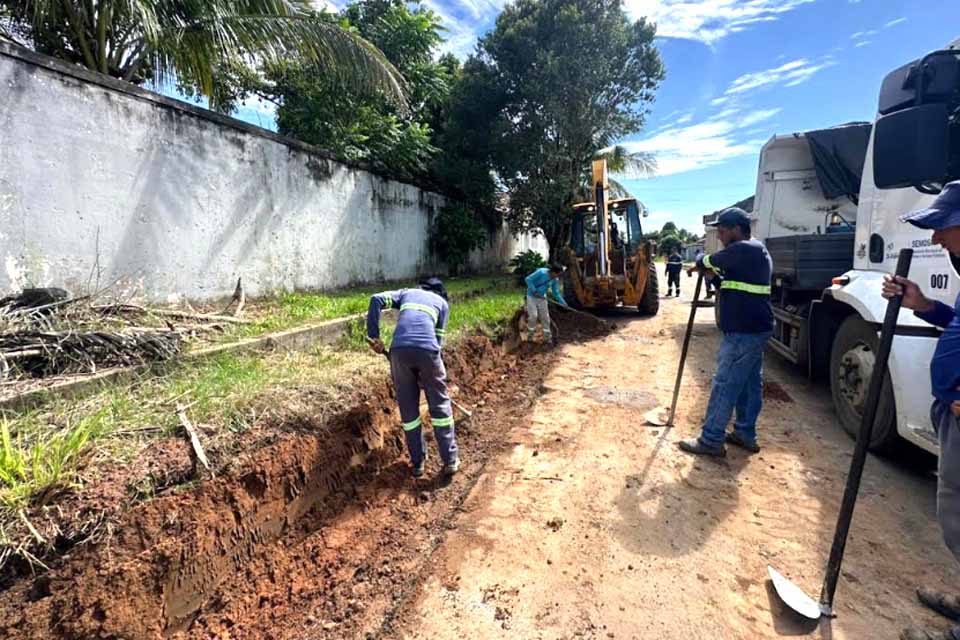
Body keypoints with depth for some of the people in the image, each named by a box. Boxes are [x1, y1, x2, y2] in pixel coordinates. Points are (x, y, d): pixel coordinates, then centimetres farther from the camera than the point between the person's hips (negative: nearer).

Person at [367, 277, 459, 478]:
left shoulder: (406, 293, 30)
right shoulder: (442, 302, 26)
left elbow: (376, 300, 12)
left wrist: (374, 336, 9)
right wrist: (431, 370, 24)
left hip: (399, 350, 2)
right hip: (427, 350, -1)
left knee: (408, 408, 14)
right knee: (440, 405, 14)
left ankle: (418, 462, 25)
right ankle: (450, 460, 20)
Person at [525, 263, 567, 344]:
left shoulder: (555, 280, -7)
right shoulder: (541, 272, -26)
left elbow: (556, 293, 2)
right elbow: (528, 279, -22)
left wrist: (563, 302, -8)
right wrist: (534, 291, -24)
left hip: (542, 298, 5)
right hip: (532, 296, -5)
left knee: (545, 317, 4)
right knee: (533, 315, -12)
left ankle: (547, 337, 15)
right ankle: (530, 335, 8)